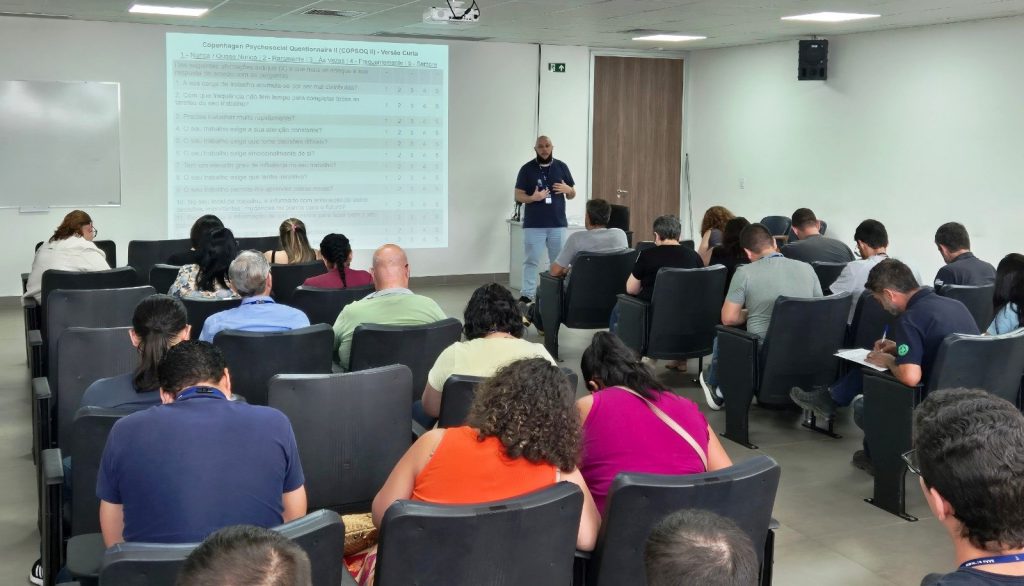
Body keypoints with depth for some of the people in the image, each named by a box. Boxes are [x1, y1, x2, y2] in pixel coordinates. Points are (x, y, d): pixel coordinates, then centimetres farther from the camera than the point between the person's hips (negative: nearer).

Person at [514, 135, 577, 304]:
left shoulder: (562, 167, 6)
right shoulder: (527, 169, -1)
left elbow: (572, 195, 11)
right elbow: (518, 196, -2)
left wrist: (568, 189, -12)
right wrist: (533, 198, -21)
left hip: (558, 224, 3)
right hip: (533, 225, -2)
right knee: (531, 261, -1)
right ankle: (527, 294, 2)